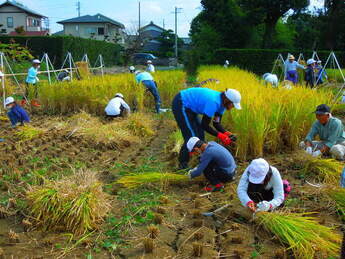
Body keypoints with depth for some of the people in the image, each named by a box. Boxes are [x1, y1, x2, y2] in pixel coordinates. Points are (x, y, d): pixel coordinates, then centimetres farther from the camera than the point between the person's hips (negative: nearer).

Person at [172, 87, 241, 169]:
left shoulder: (221, 102, -3)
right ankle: (183, 164, 2)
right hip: (180, 104, -10)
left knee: (200, 134, 9)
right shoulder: (213, 102, -31)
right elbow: (204, 125, -24)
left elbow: (217, 123, 2)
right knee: (192, 136, -10)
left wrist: (226, 133, -13)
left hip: (188, 106, 10)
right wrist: (220, 136, -23)